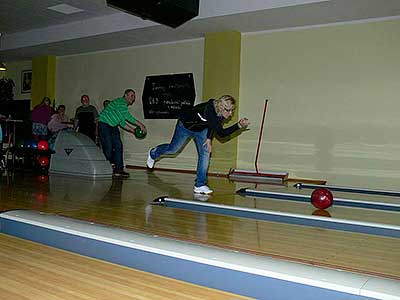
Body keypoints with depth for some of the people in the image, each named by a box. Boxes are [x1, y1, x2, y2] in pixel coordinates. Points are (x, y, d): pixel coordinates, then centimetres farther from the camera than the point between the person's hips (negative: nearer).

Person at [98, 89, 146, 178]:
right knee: (108, 147, -10)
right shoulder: (121, 102, -15)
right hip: (104, 124, -10)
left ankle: (118, 169, 2)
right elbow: (128, 117, -24)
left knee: (118, 146, 1)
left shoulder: (125, 106, 15)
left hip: (113, 126, 10)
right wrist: (140, 125, -19)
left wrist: (133, 130, 10)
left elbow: (122, 123, 17)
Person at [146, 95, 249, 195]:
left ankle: (200, 185, -1)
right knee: (173, 149, 13)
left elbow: (213, 124, -4)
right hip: (186, 125, -5)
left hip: (201, 129, 5)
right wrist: (239, 125, -54)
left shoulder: (222, 114, -22)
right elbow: (221, 133, -49)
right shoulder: (209, 109, -43)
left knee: (205, 153, -9)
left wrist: (209, 138, -13)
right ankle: (153, 153, 47)